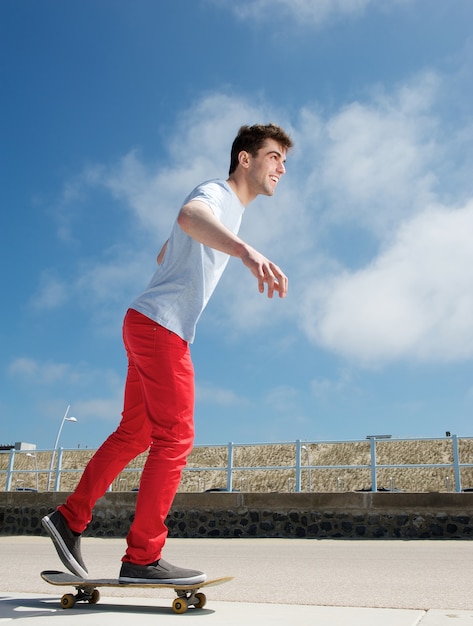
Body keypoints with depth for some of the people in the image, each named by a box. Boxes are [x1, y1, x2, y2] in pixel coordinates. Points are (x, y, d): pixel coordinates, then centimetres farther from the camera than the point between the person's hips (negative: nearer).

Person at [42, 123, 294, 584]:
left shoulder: (231, 211, 23)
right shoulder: (215, 193, -8)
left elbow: (163, 255, 34)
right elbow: (189, 216, -36)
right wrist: (246, 251, -52)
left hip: (152, 329, 10)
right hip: (159, 325, -10)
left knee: (134, 434, 12)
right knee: (175, 438, -9)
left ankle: (69, 519, 20)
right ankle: (142, 558, -3)